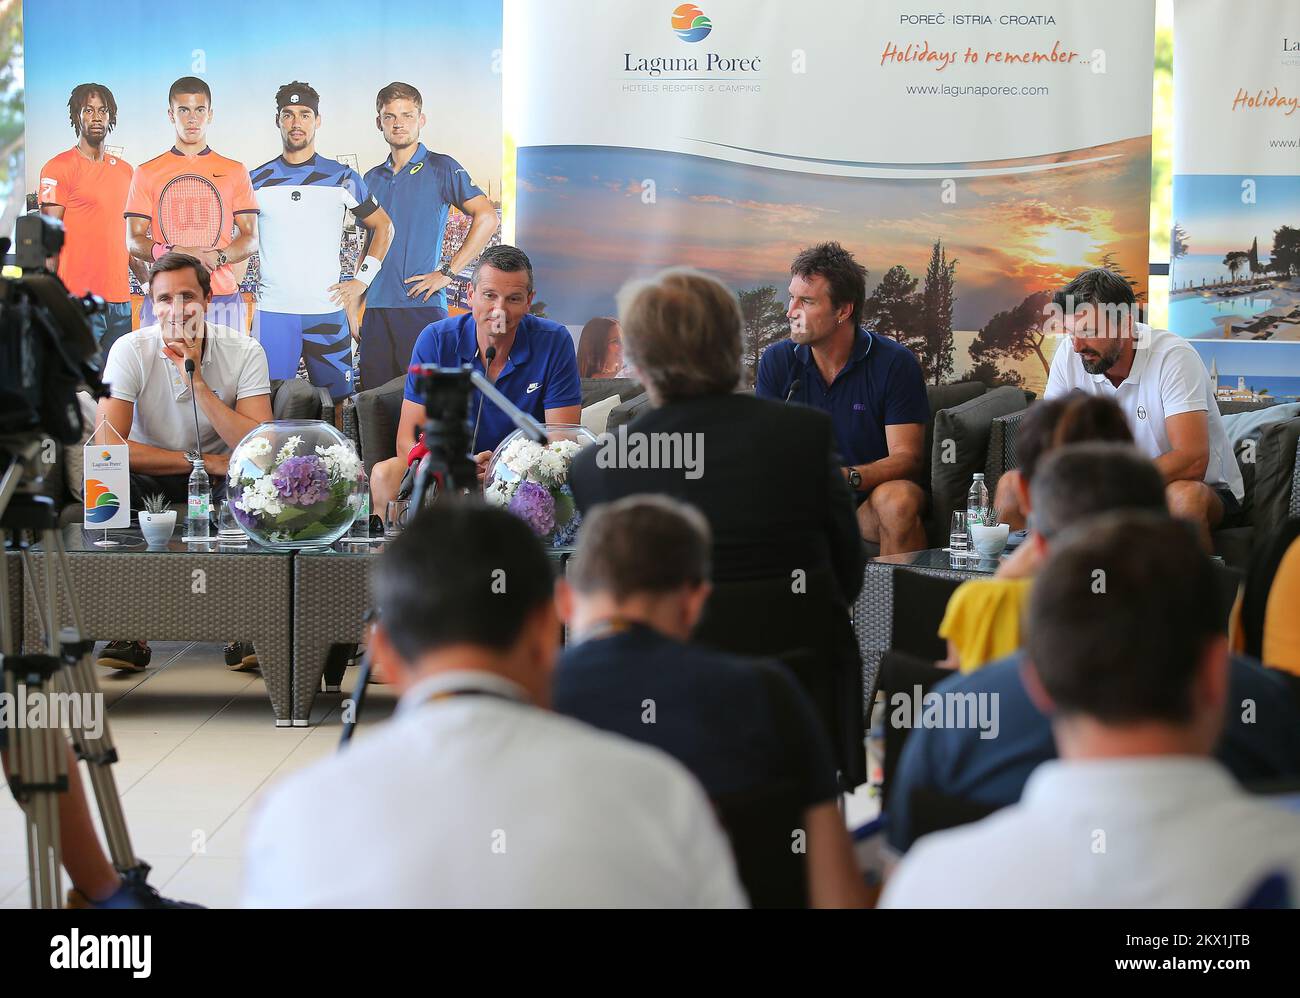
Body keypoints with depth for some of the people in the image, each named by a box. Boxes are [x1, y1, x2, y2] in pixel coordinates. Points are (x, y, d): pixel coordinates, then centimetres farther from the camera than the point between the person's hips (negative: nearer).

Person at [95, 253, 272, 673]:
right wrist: (203, 461, -24)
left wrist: (197, 381, -28)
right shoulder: (131, 350, -13)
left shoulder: (244, 351, -11)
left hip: (220, 481, 0)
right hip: (151, 481, 0)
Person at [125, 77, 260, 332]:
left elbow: (250, 239, 9)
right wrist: (175, 253, -14)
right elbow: (134, 241, 6)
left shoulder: (235, 172, 12)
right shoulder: (146, 173, 11)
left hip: (223, 299, 0)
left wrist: (218, 258, -12)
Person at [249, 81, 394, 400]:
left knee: (339, 404, 1)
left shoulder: (342, 178, 6)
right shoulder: (256, 181, 8)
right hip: (272, 312, 0)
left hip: (329, 311, 0)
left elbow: (382, 227, 15)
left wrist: (362, 280, 5)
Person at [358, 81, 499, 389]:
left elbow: (487, 218, -8)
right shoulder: (372, 178, 18)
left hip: (422, 306, -5)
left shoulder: (440, 168, 1)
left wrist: (448, 272, -12)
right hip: (376, 307, 5)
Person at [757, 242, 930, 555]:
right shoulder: (776, 360, 2)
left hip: (868, 498, -2)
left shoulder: (895, 362, -8)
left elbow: (907, 457, -12)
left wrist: (847, 477, -31)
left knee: (897, 499, -35)